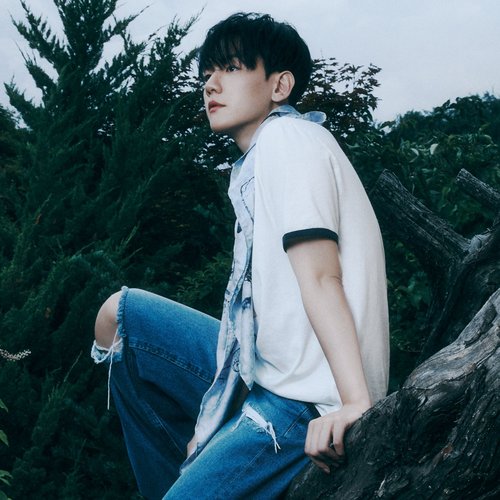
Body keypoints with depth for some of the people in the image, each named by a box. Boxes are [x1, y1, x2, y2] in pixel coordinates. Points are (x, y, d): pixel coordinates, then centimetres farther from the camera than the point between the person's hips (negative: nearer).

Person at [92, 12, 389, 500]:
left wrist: (355, 404, -28)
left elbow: (321, 279, -21)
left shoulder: (286, 136, -9)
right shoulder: (255, 165, 20)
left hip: (305, 405, -10)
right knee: (117, 315, 16)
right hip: (268, 376, 10)